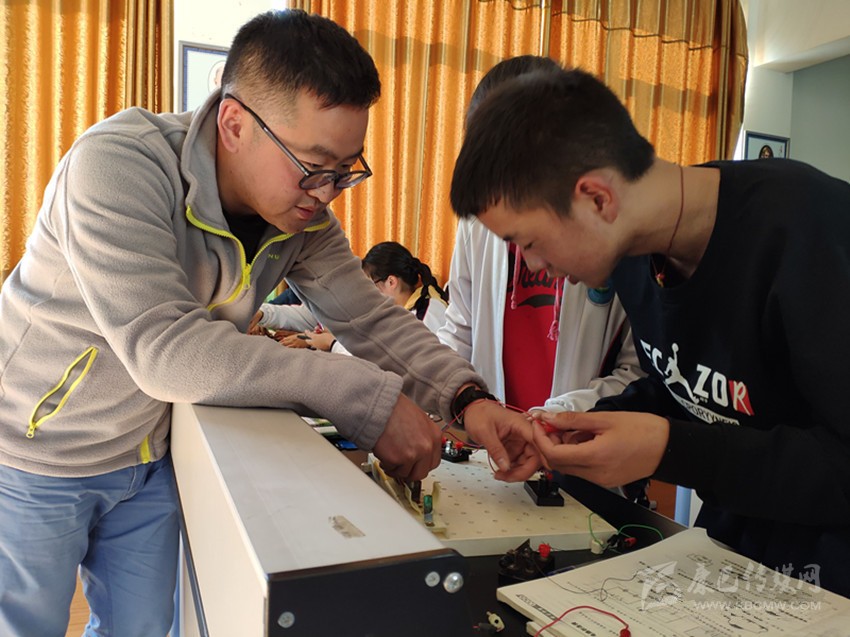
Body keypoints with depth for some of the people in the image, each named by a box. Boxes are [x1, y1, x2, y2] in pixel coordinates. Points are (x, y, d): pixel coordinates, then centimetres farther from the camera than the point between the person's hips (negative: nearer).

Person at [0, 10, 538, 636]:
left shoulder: (303, 213, -12)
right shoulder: (118, 166, -30)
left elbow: (374, 319, -10)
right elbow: (164, 350, -39)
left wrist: (466, 397, -28)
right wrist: (367, 399, -40)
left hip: (146, 460, 5)